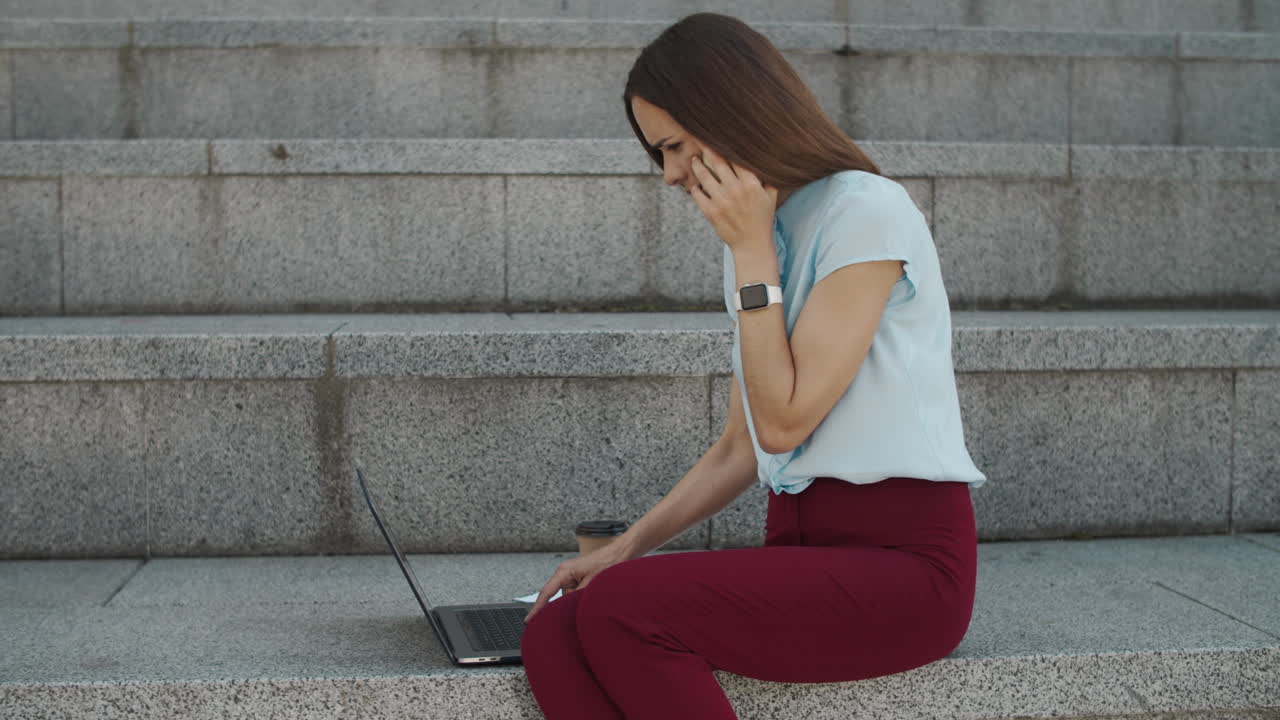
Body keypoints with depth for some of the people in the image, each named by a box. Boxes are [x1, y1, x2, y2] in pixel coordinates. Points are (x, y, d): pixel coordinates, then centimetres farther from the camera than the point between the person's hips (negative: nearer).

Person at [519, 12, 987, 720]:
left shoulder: (867, 210, -8)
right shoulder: (757, 239, 17)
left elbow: (784, 421, -13)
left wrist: (751, 250, -8)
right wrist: (627, 546, 8)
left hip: (903, 562, -7)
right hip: (800, 550, 7)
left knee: (622, 609, -28)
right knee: (553, 635, -17)